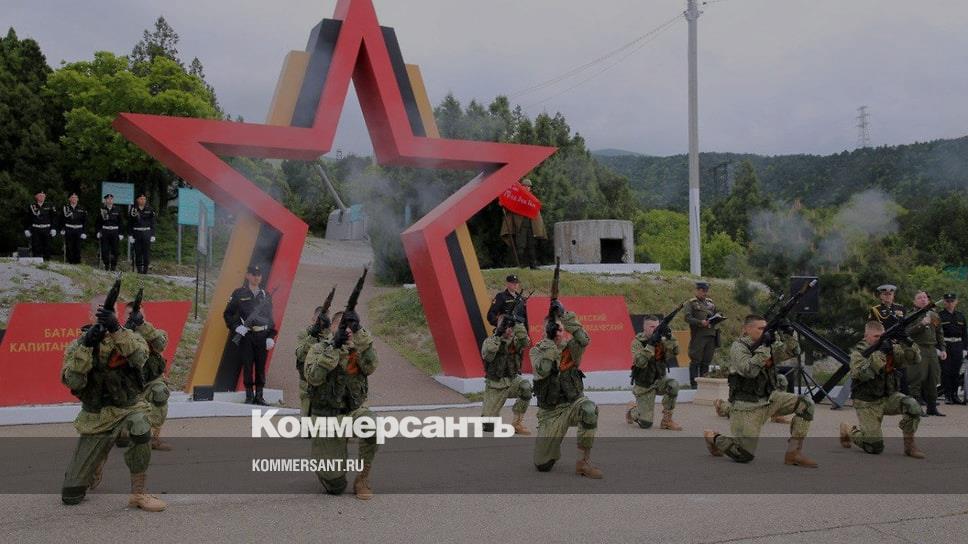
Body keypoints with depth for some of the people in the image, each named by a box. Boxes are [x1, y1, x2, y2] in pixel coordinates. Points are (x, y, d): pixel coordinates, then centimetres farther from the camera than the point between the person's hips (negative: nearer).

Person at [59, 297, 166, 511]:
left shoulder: (128, 338, -7)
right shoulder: (77, 346, -3)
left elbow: (140, 357, -30)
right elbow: (72, 382, -19)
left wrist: (116, 330, -41)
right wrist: (86, 346, -28)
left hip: (129, 408, -2)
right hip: (96, 419, 2)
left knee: (139, 426, -41)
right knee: (71, 494, 4)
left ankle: (138, 494, -24)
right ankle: (92, 476, 43)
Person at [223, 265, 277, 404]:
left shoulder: (266, 295, 12)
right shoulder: (239, 294, 2)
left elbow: (270, 317, 13)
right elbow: (228, 314, 5)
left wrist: (271, 337, 5)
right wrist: (236, 327, -10)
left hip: (262, 336, 3)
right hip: (246, 335, -3)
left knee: (261, 367, 4)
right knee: (247, 366, -1)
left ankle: (259, 396, 13)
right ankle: (249, 396, 7)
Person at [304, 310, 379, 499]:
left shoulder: (360, 349, 1)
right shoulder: (319, 349, -6)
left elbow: (370, 367, -20)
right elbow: (314, 378, -22)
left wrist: (359, 332, -23)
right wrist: (334, 347, -26)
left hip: (353, 412, 2)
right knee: (335, 486, -3)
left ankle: (362, 479, -13)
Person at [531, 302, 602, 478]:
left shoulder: (571, 347, -4)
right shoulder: (537, 350, -5)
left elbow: (583, 340, -28)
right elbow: (542, 371, -26)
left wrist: (564, 314, -31)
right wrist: (549, 340, -27)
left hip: (574, 403, 0)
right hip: (550, 412, 0)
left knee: (589, 408, -38)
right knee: (542, 464, -1)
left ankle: (584, 462, -22)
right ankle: (552, 445, 38)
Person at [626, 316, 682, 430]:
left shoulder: (661, 340, -2)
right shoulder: (637, 342, -15)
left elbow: (675, 351, -15)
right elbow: (641, 362, -30)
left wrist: (669, 338, -27)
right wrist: (650, 344, -35)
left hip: (659, 379, 4)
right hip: (644, 386, -4)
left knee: (673, 385, -31)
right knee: (645, 423, -7)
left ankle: (666, 420, -13)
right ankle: (631, 409, 29)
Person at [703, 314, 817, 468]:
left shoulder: (768, 345, 8)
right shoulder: (738, 347, -13)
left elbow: (794, 351, 5)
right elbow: (749, 370, -29)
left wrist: (786, 335, -13)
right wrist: (764, 346, -26)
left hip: (770, 399, 7)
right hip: (748, 407, -7)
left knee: (806, 403, -13)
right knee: (744, 456, -10)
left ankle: (794, 452, -5)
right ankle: (713, 437, 19)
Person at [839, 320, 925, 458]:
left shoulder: (890, 347, 0)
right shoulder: (858, 352, -13)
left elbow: (915, 358, -10)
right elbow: (860, 374, -30)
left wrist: (907, 344, -29)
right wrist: (879, 354, -36)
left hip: (888, 397, 4)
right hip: (867, 403, -4)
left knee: (913, 406, -26)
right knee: (875, 448, -6)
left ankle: (909, 445, -6)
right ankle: (848, 430, 24)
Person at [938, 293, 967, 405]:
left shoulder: (960, 316, 14)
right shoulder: (939, 316, -1)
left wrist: (964, 349, 8)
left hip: (958, 346, 4)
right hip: (945, 346, -4)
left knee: (956, 372, 7)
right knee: (946, 372, -4)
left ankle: (955, 396, 14)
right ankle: (948, 396, 2)